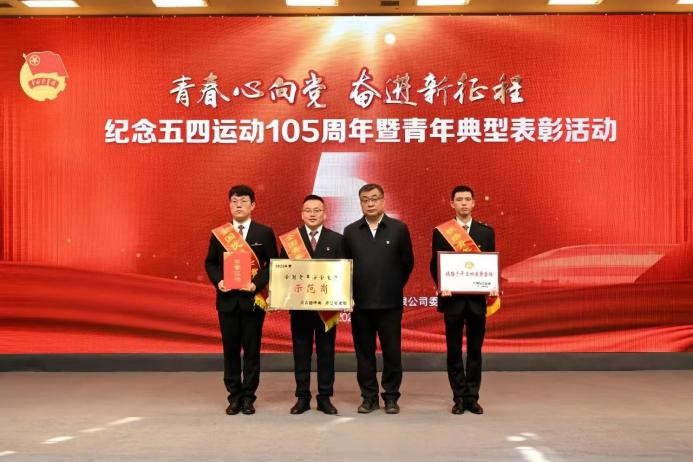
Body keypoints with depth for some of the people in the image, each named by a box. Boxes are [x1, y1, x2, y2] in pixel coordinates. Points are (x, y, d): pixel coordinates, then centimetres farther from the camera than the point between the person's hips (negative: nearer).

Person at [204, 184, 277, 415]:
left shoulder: (265, 233, 1)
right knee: (230, 350, 7)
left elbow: (272, 264, -1)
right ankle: (234, 396, 17)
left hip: (253, 299, -2)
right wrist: (218, 281, -9)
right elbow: (210, 263, 10)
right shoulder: (218, 233, 6)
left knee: (251, 350, 4)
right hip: (227, 300, 2)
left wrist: (257, 283, -15)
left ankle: (248, 397, 14)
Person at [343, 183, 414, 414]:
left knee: (392, 351, 4)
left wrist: (395, 287, 8)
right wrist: (350, 294, 4)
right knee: (364, 352, 7)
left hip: (390, 303, -1)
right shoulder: (351, 231, 6)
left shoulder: (399, 229, 1)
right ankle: (369, 397, 18)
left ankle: (391, 397, 16)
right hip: (360, 302, 2)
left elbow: (408, 262, 7)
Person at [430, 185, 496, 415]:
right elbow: (434, 265, 2)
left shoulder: (486, 231, 7)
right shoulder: (441, 231, 2)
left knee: (475, 350, 7)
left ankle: (472, 398, 16)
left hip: (478, 299, 1)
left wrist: (493, 286, -9)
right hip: (452, 299, -1)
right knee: (454, 350, 5)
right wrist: (441, 287, -14)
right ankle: (459, 398, 14)